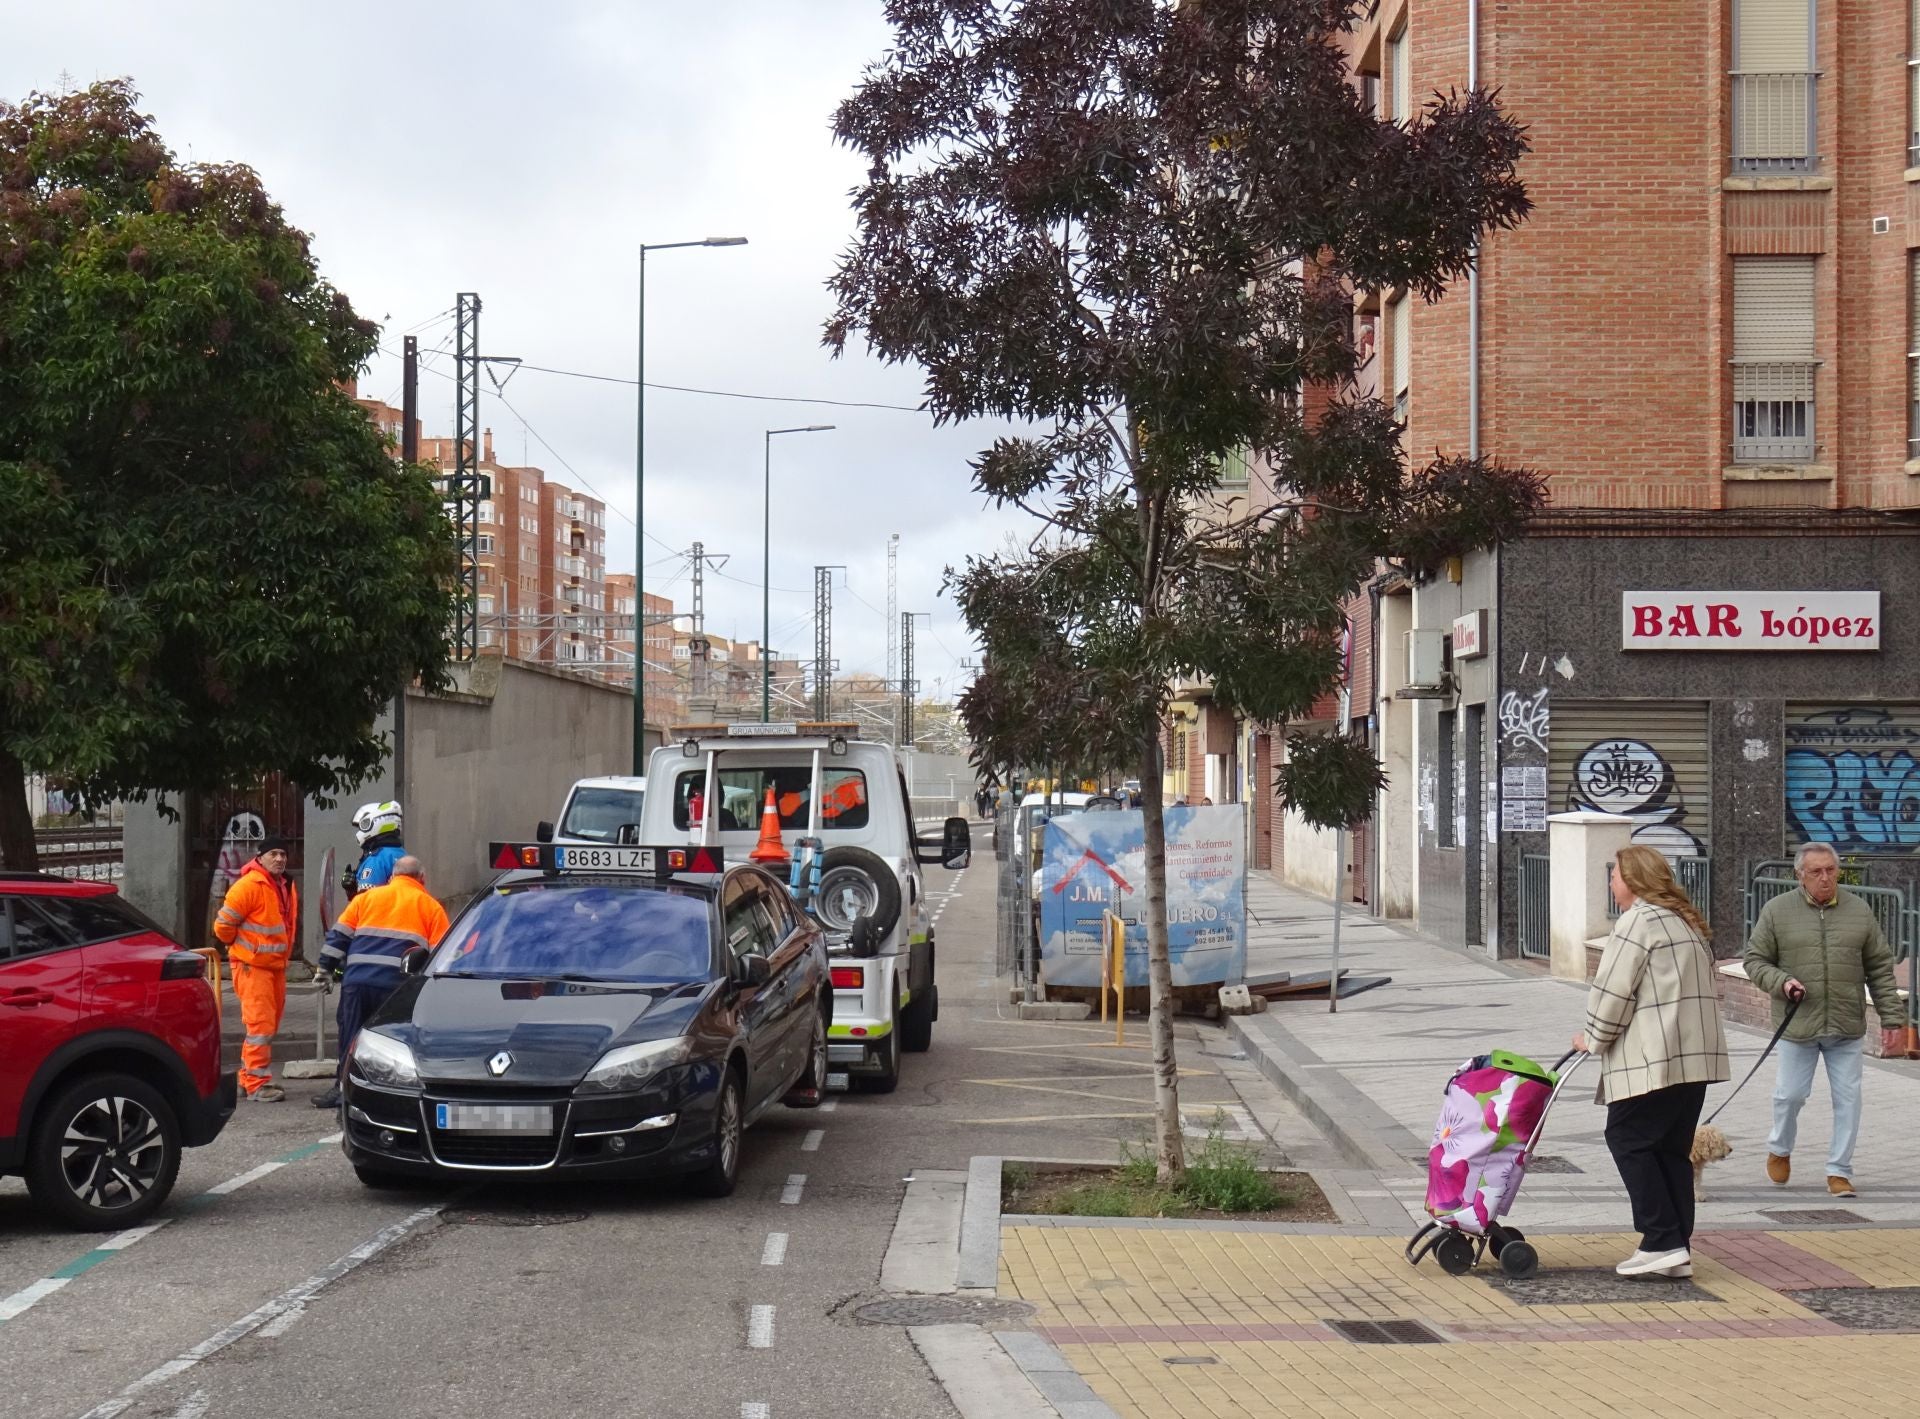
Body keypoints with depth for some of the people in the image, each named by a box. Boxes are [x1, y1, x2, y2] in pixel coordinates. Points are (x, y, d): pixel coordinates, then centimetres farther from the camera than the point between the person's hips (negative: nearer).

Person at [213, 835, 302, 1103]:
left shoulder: (287, 888, 10)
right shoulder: (249, 886, -17)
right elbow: (224, 923, -14)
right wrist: (237, 945, 1)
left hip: (276, 965, 9)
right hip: (251, 965, -9)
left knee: (269, 1024, 14)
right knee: (260, 1023, -14)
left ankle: (248, 1079, 25)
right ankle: (256, 1084, -12)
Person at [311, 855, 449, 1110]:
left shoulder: (367, 897, 19)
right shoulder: (431, 907, 14)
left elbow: (339, 935, 13)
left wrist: (325, 968, 14)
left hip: (356, 981, 2)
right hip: (398, 984, -2)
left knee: (351, 1037, 11)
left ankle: (343, 1088, 12)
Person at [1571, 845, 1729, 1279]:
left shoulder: (1639, 920, -9)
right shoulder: (1687, 921, 21)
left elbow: (1614, 989, -12)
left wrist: (1594, 1038, 3)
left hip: (1653, 1058, -9)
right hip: (1697, 1055, 9)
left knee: (1628, 1140, -2)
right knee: (1673, 1150, 12)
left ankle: (1663, 1242, -7)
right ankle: (1678, 1250, 11)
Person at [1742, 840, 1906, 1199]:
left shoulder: (1859, 911, 5)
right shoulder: (1777, 911, 0)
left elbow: (1880, 969, 9)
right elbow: (1754, 961, 4)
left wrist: (1892, 1017, 4)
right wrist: (1782, 981, -14)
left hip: (1847, 1025, 2)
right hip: (1798, 1024, -2)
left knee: (1848, 1098, 2)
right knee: (1791, 1093, 5)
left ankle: (1839, 1171, 12)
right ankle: (1779, 1150, 32)